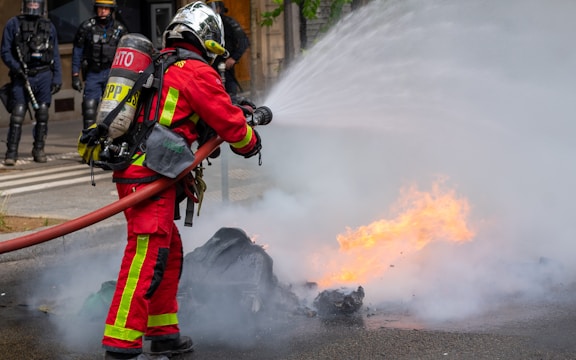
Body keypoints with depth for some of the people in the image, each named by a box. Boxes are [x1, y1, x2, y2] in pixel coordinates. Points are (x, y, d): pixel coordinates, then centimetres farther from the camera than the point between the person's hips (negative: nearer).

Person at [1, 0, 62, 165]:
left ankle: (39, 149, 13)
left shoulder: (49, 26, 13)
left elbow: (55, 55, 14)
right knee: (18, 114, -10)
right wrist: (17, 67, -14)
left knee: (42, 113, 2)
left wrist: (57, 78, 6)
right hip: (22, 77, -3)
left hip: (44, 76, 3)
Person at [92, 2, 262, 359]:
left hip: (130, 169, 10)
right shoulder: (197, 72, -6)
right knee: (147, 256, -13)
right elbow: (230, 122, -3)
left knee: (169, 251, 19)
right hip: (150, 175, -10)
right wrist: (250, 142, 19)